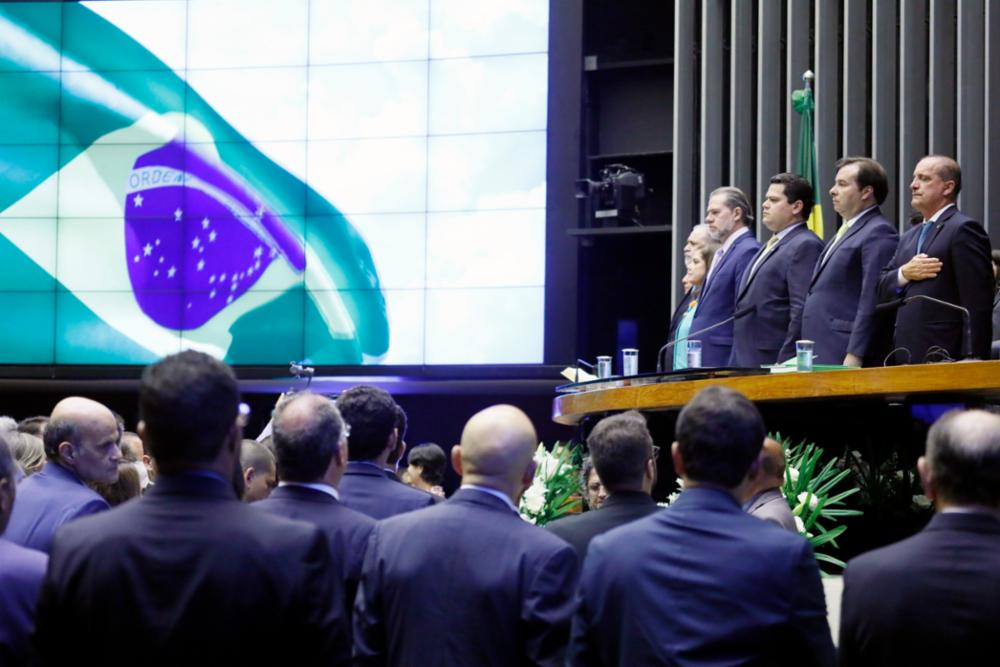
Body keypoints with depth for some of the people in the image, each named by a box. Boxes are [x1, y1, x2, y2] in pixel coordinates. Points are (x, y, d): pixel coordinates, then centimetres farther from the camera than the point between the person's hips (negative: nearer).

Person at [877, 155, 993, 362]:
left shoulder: (963, 229, -6)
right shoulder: (910, 237, 22)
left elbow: (978, 303, -12)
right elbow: (881, 289, 17)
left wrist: (974, 360, -18)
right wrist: (904, 274, -4)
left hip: (944, 358, -7)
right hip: (906, 357, 7)